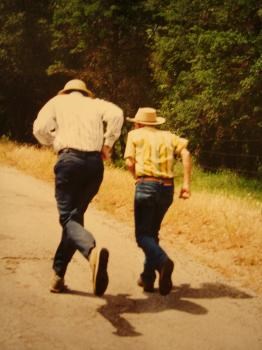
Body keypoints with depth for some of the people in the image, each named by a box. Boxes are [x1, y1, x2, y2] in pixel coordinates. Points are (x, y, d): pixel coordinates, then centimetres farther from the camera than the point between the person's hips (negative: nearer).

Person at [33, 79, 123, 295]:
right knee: (76, 216, 13)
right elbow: (117, 114, -1)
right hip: (95, 162, 3)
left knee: (68, 217, -6)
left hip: (70, 159, -3)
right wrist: (108, 144, 8)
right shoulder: (96, 103, 21)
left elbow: (39, 128, 2)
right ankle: (59, 275, 13)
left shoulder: (58, 101, 17)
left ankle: (93, 251, -38)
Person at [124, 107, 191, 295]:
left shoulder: (135, 134, 12)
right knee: (152, 232, 18)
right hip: (168, 188, 4)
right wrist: (186, 183, -2)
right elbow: (185, 153, 2)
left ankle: (163, 261, -30)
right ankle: (148, 277, 16)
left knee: (143, 234, -3)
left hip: (146, 186, -4)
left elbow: (130, 162, 0)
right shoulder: (168, 136, 19)